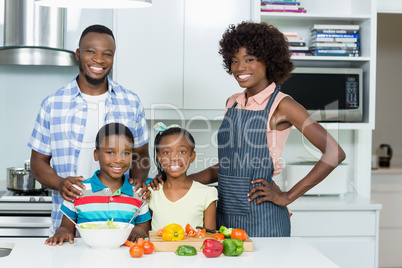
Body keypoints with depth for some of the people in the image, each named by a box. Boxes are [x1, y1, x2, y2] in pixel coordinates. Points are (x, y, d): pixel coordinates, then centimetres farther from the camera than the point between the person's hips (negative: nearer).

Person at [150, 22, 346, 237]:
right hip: (225, 213, 6)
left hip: (261, 217, -6)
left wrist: (287, 197, -12)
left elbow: (335, 153, -15)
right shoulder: (233, 103, 10)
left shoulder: (280, 105, -9)